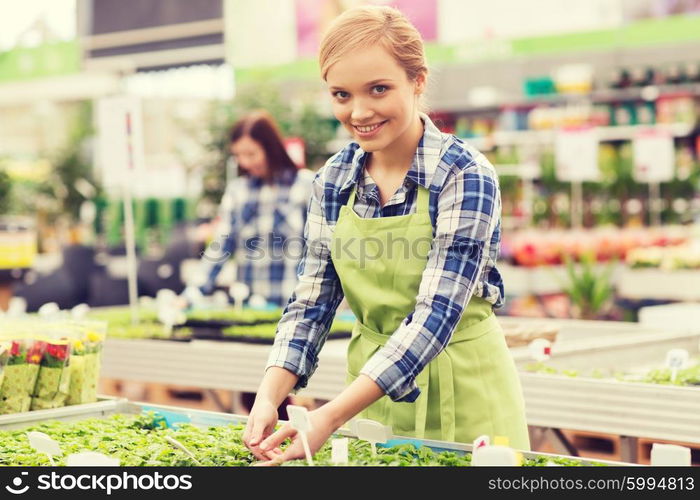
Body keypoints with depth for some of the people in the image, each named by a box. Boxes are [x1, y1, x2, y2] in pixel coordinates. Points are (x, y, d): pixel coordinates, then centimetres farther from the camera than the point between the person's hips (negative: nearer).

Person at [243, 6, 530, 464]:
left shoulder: (464, 176, -17)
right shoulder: (333, 180, -1)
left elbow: (436, 314, -23)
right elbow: (311, 304, 1)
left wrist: (332, 416, -31)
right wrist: (269, 398, -16)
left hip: (461, 394, -4)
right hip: (371, 384, 4)